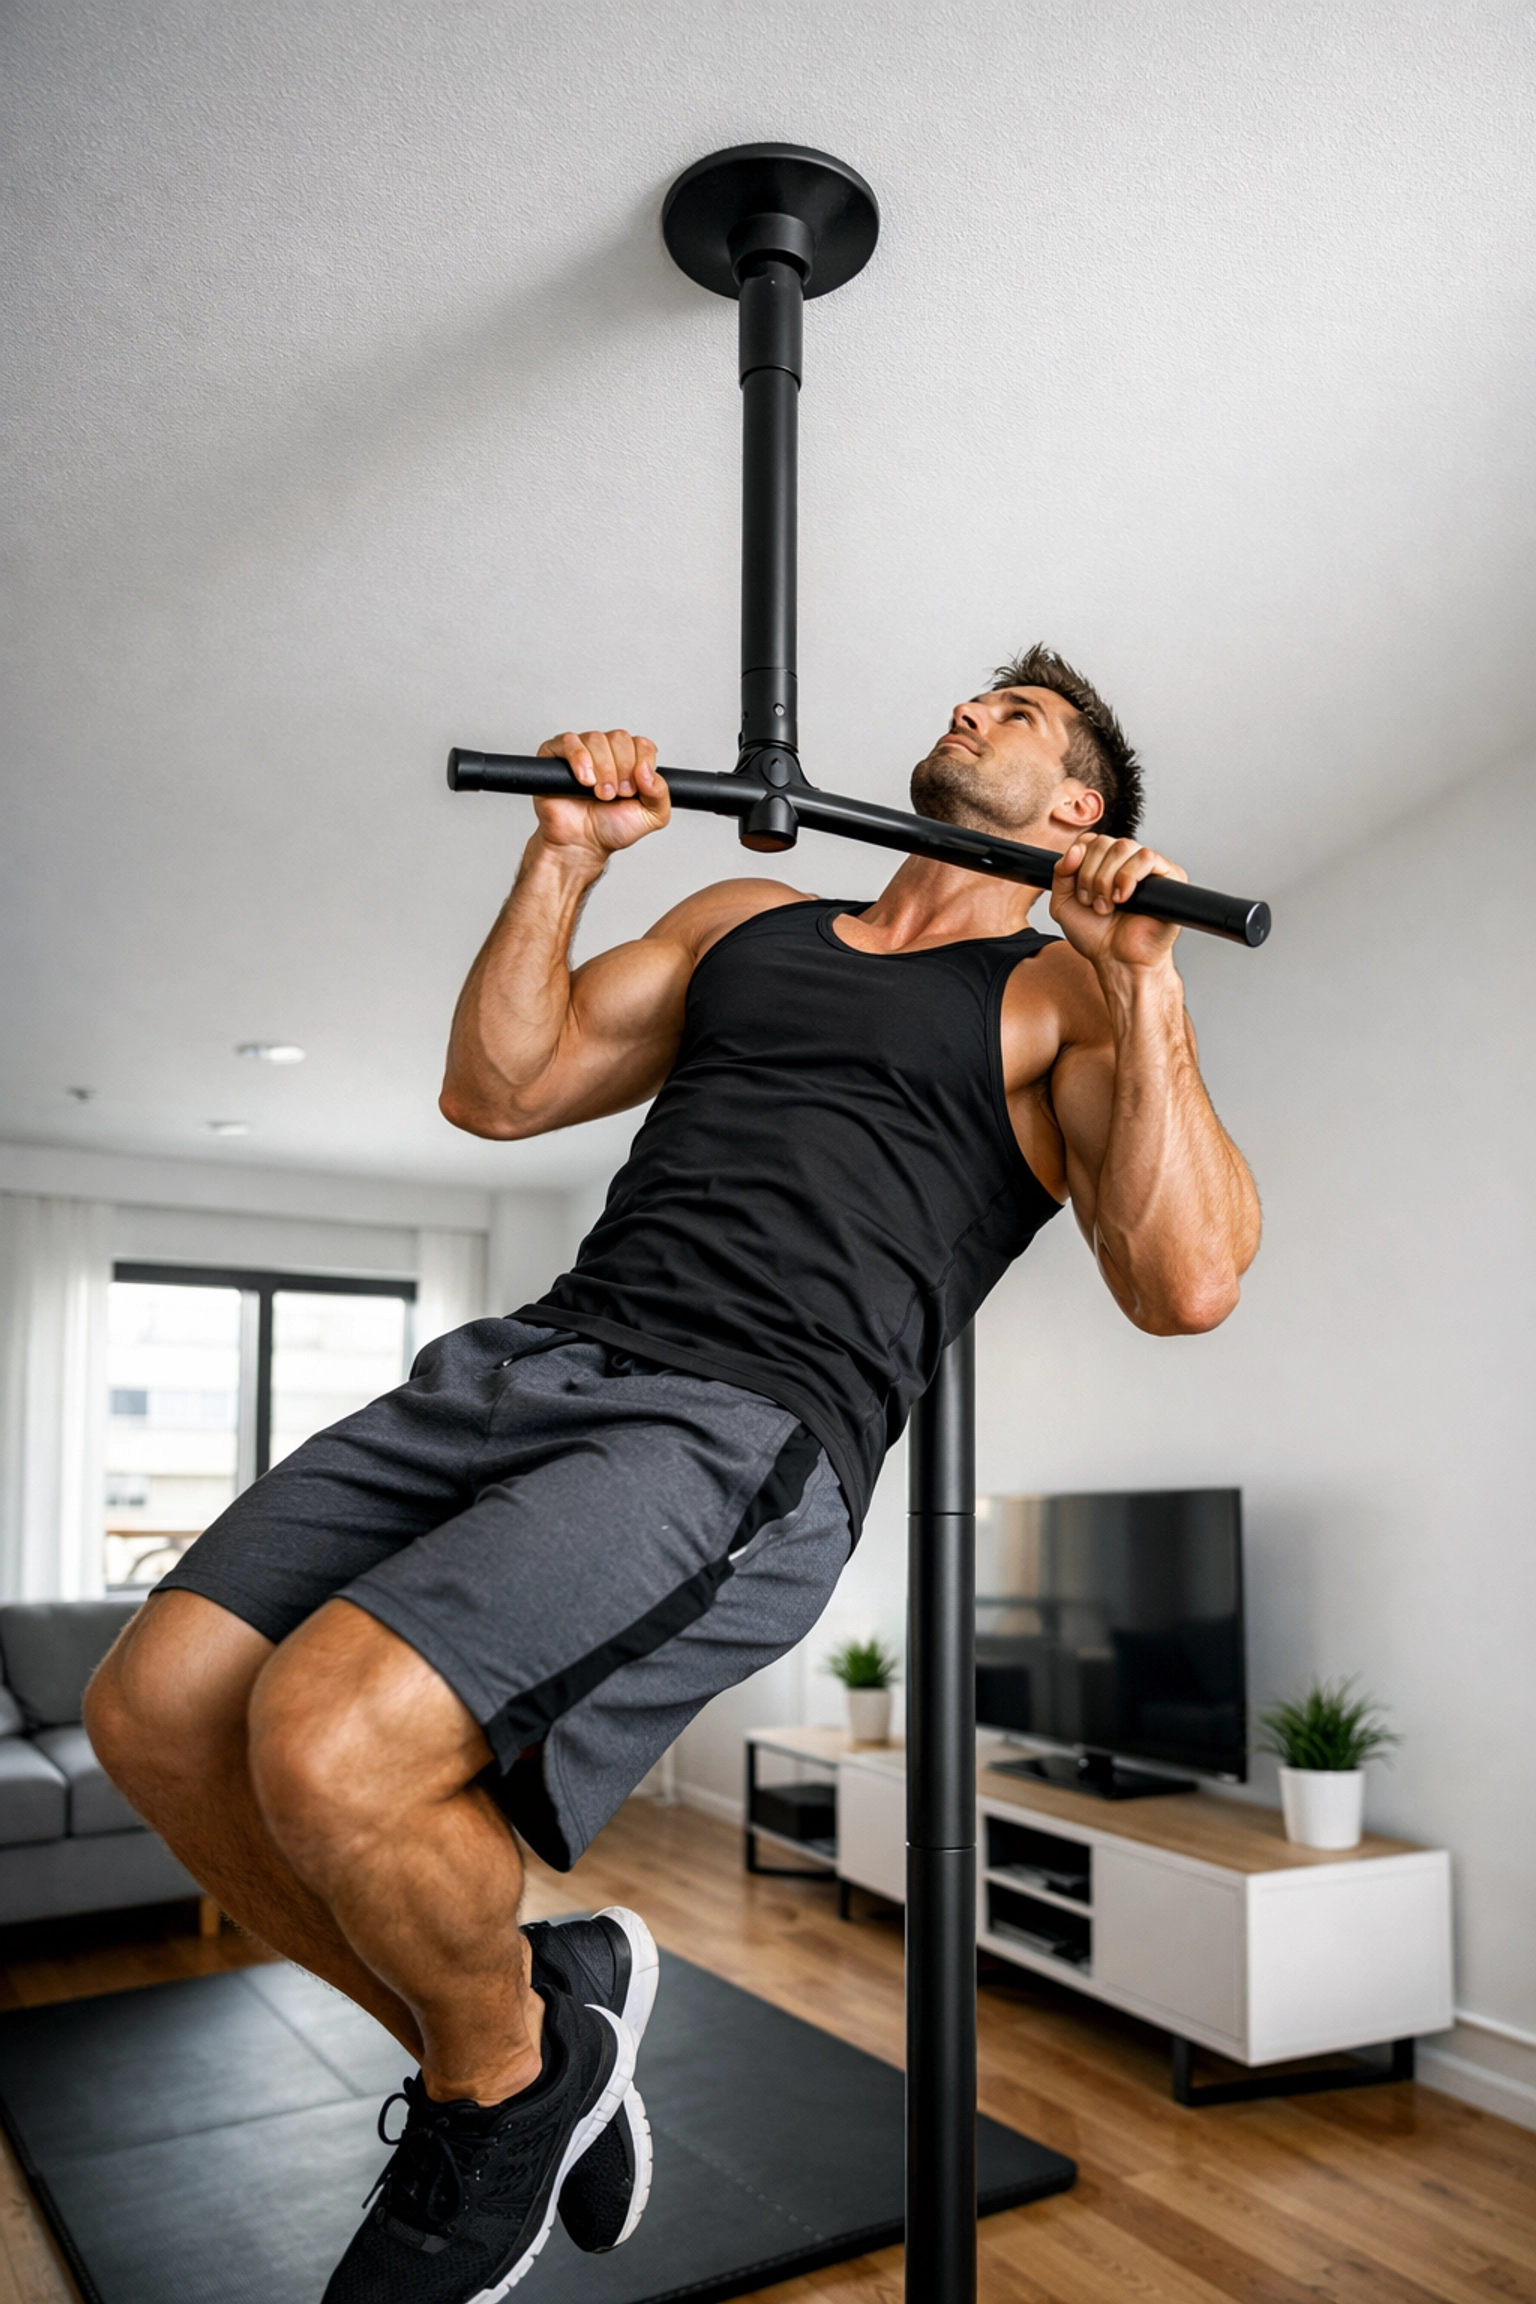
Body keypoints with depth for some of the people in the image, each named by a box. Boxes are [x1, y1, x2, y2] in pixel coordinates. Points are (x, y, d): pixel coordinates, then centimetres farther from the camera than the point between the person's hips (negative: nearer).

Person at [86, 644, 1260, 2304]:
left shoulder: (1065, 1001, 10)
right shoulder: (745, 919, 27)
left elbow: (1185, 1284, -6)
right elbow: (496, 1090, 21)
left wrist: (1142, 984, -10)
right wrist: (569, 858, 13)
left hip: (750, 1435, -6)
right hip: (543, 1348, 7)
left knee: (329, 1744, -26)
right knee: (158, 1711, -7)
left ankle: (511, 2074, 7)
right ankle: (501, 2033, 15)